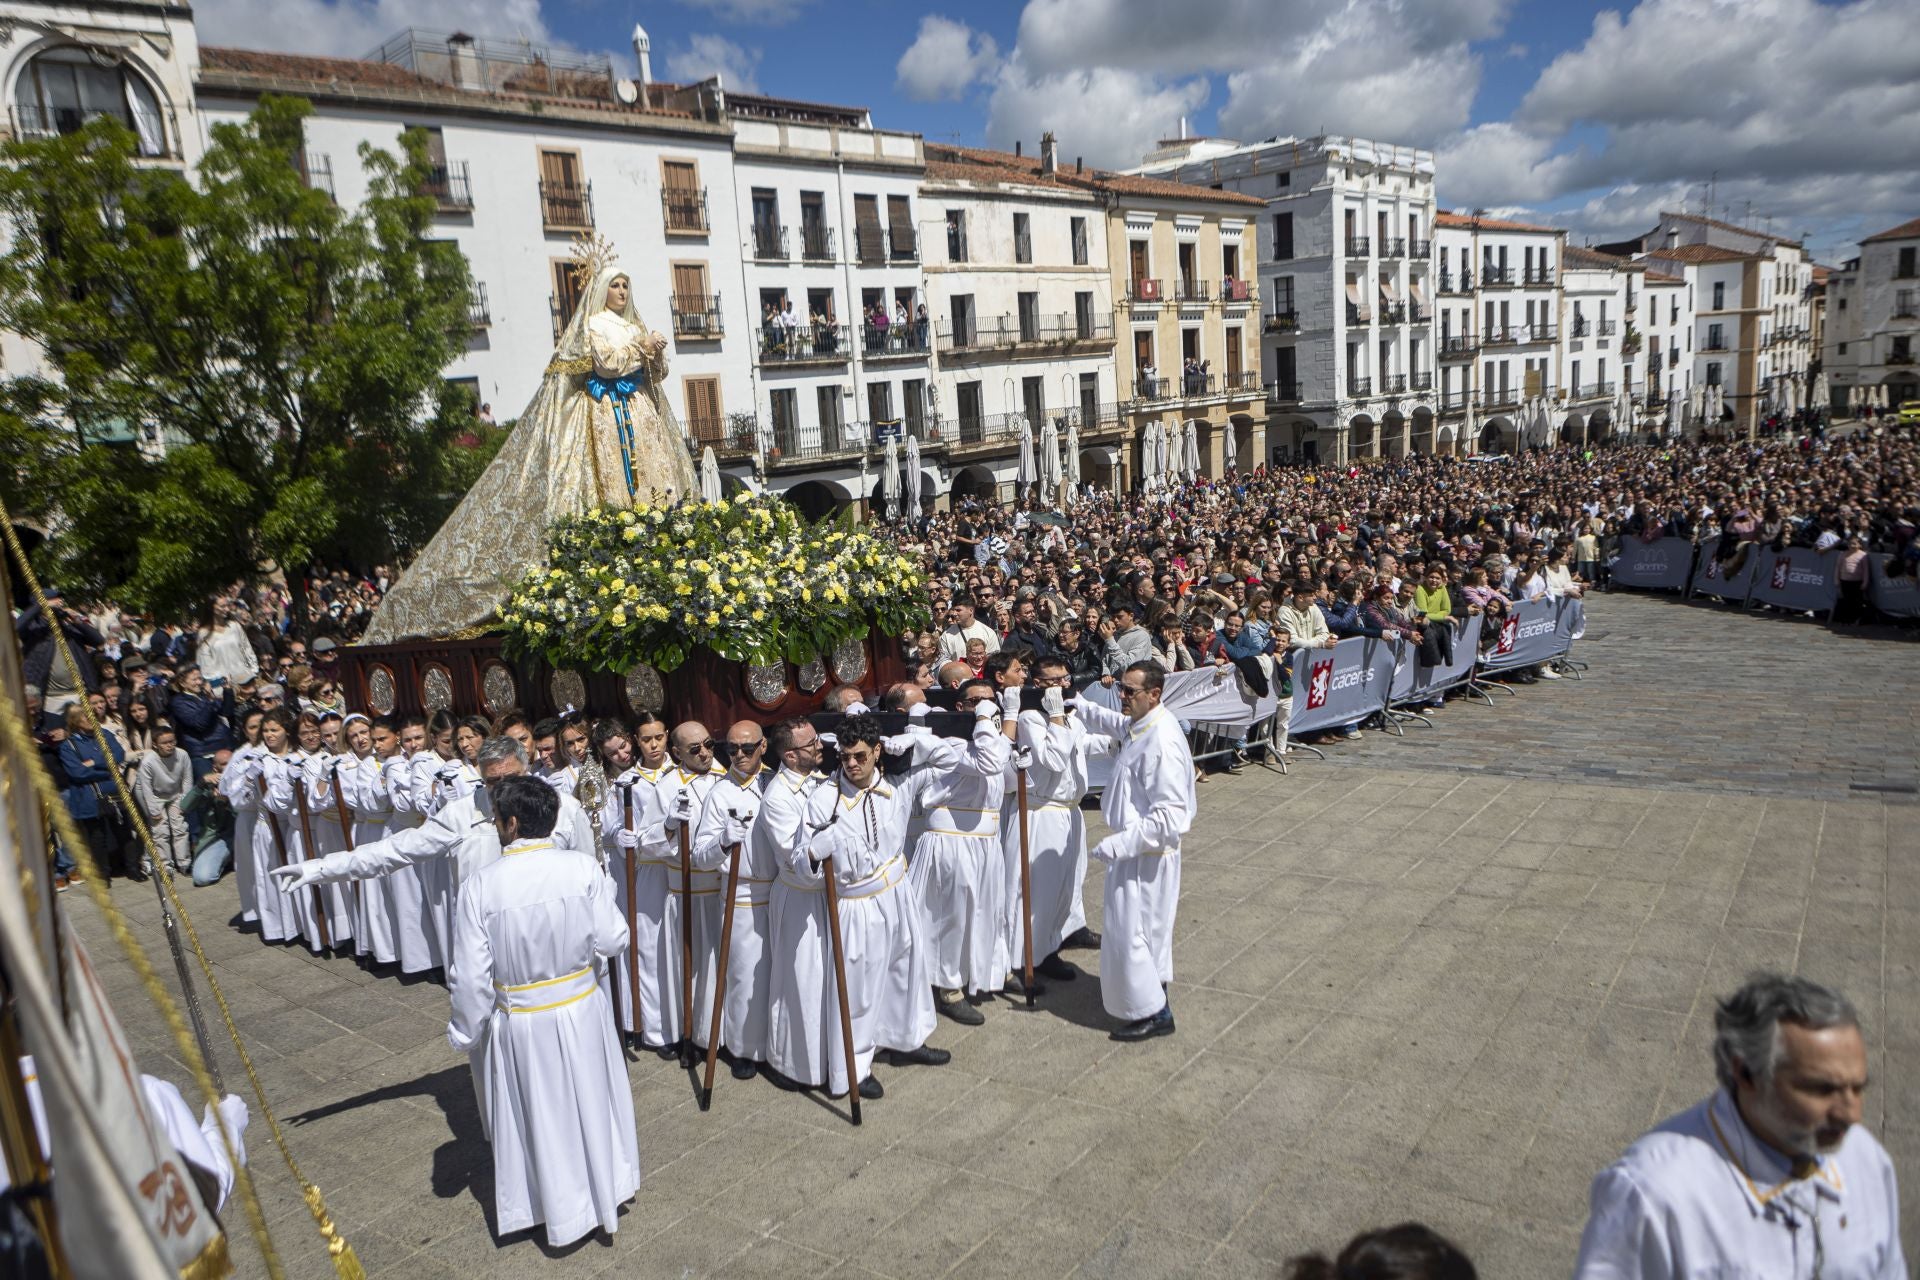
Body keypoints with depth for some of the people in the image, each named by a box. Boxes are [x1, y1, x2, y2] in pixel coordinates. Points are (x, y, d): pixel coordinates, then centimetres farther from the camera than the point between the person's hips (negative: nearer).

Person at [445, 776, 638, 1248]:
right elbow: (612, 941, -12)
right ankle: (607, 1187, 42)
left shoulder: (481, 884, -19)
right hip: (581, 1011, 1)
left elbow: (470, 975, -14)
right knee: (590, 1102, 23)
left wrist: (465, 1033, 3)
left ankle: (556, 1210, 38)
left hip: (518, 1023, -1)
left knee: (537, 1117, 20)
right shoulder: (584, 867, -17)